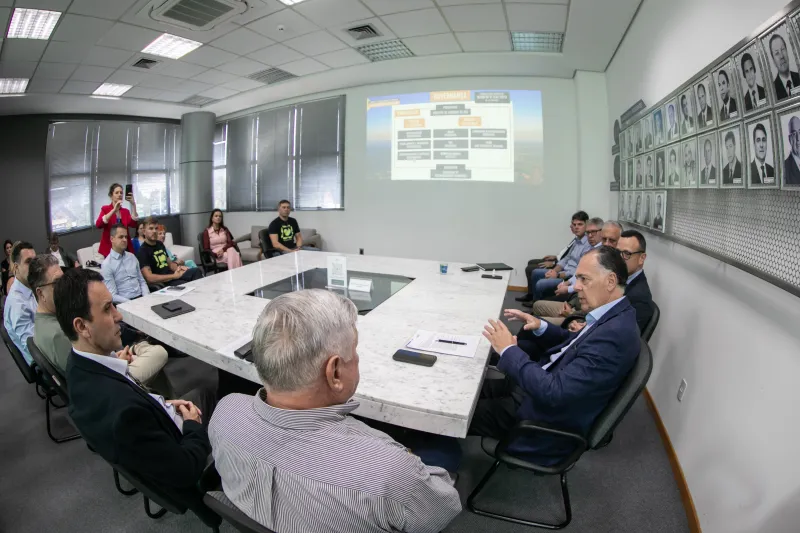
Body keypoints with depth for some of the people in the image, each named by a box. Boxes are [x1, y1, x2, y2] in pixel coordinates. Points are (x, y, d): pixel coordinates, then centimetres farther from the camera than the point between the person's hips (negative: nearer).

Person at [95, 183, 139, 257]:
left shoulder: (126, 211, 10)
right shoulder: (105, 209, 2)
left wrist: (133, 205, -16)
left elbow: (134, 224, -10)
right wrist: (114, 210, -25)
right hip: (109, 248, -3)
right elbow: (98, 224, -17)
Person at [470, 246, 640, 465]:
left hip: (550, 417, -9)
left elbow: (554, 393, -33)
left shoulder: (614, 334, -32)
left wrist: (509, 351, -24)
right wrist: (541, 328, 1)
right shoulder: (613, 314, 0)